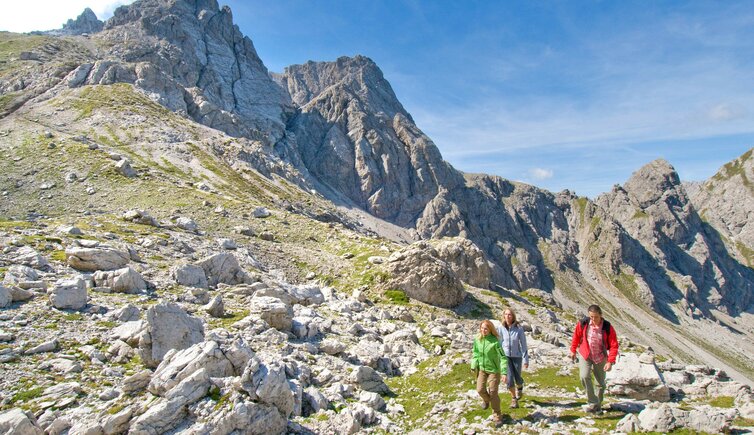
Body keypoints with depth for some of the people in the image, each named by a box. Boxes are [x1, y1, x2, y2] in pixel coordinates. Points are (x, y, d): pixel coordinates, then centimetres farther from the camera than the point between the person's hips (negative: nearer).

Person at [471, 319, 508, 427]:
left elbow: (502, 357, -21)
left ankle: (498, 417, 16)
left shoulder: (495, 341, -22)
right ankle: (486, 400, 38)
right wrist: (474, 366, 1)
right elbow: (476, 353, 7)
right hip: (482, 369, 4)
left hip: (493, 370, -4)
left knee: (493, 393, -2)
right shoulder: (477, 340, -7)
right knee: (480, 390, 1)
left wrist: (504, 373, -24)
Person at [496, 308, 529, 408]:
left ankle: (519, 387, 50)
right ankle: (514, 399, 18)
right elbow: (498, 343, 0)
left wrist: (526, 359, -8)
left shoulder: (519, 328, -16)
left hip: (516, 356, -1)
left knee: (517, 378, 13)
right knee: (509, 379, -6)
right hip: (505, 356, 1)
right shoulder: (501, 328, -10)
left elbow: (523, 344, -10)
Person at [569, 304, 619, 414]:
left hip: (600, 358, 0)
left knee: (601, 382, 11)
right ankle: (593, 402, -10)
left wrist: (610, 361, -19)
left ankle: (598, 405, 33)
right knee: (584, 376, -21)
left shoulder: (608, 328, -18)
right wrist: (573, 350, 10)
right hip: (585, 355, 0)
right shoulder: (583, 323, -15)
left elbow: (614, 346, -13)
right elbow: (576, 336, 2)